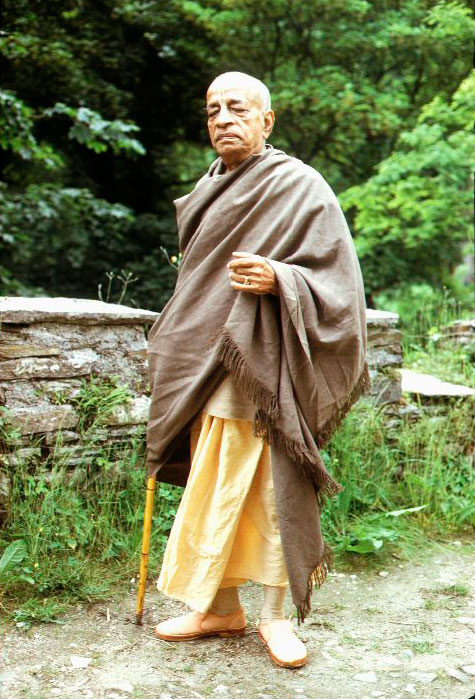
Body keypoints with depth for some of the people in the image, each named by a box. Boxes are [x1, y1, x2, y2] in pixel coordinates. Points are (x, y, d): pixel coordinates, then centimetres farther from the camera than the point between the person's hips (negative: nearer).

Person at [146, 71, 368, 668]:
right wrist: (171, 350, 23)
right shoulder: (208, 192, 15)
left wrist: (278, 279, -26)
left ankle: (274, 614, 15)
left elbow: (337, 282, -9)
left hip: (265, 373, -6)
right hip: (206, 372, 6)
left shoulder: (299, 187, -5)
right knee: (215, 494, 10)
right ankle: (222, 609, 23)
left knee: (273, 491, 0)